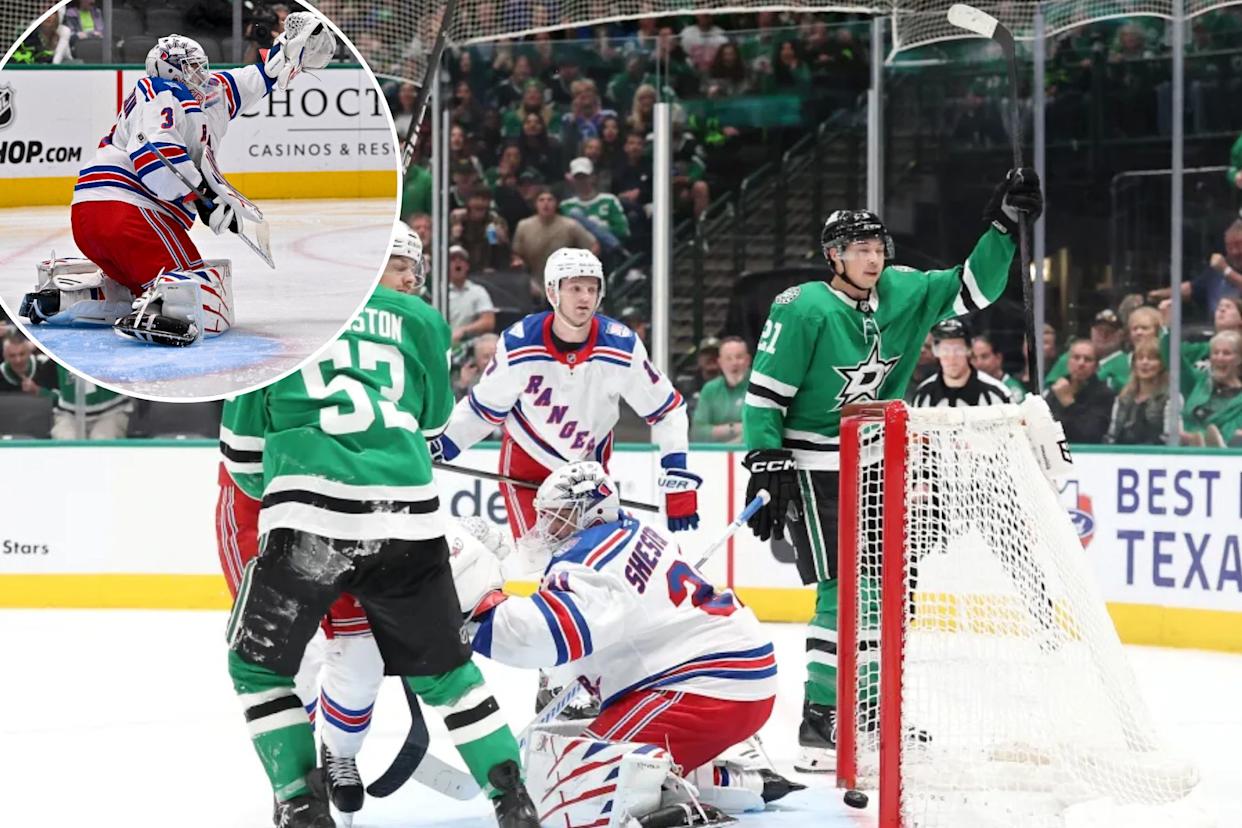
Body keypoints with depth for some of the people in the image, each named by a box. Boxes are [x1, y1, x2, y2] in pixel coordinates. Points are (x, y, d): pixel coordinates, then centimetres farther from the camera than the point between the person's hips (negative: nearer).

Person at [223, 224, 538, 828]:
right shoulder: (420, 320, 19)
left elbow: (244, 437, 20)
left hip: (309, 513, -2)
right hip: (410, 517, 2)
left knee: (258, 665, 16)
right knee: (442, 664, 21)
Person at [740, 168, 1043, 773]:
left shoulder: (905, 294, 0)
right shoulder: (803, 310, -17)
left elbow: (972, 291, 6)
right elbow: (764, 393, -15)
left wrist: (1003, 227, -6)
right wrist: (765, 468, -19)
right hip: (812, 467, -7)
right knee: (843, 590, -15)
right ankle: (818, 724, -12)